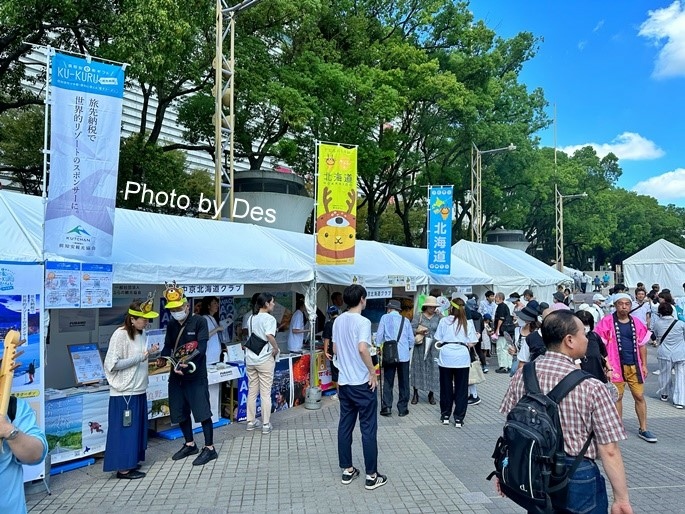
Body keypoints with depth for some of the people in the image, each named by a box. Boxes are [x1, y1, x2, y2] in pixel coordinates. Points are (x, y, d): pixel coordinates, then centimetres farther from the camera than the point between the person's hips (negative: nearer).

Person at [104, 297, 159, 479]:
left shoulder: (138, 334, 8)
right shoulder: (120, 335, -17)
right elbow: (112, 365, -21)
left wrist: (148, 353, 1)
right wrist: (140, 357, -20)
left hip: (138, 390, 8)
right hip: (125, 392, -8)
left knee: (136, 428, 15)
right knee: (125, 429, 1)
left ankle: (130, 462, 28)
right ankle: (123, 468, 12)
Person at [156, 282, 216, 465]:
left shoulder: (199, 321, -9)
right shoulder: (171, 325, 9)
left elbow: (202, 347, -17)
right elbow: (168, 346, 13)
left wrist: (188, 361, -31)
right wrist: (162, 358, -9)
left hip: (196, 375, -7)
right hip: (176, 374, 7)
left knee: (202, 411, -3)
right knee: (180, 412, 15)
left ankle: (209, 448, 9)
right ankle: (190, 445, 32)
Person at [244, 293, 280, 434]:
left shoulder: (251, 318, 11)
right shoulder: (269, 318, -12)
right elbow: (269, 336, -29)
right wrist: (276, 349, -15)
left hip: (250, 359, 7)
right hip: (265, 359, -6)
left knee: (252, 392, 14)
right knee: (265, 393, 2)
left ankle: (251, 422, 22)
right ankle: (266, 425, 8)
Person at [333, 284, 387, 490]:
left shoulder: (338, 321, 6)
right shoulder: (363, 322, -16)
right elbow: (362, 349, -30)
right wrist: (373, 372, -18)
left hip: (344, 382, 7)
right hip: (362, 382, -7)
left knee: (345, 426, 13)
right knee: (368, 429, 3)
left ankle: (347, 470, 22)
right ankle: (371, 476, 11)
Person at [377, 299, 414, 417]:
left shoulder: (385, 318, 1)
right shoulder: (405, 320, 6)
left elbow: (379, 336, -2)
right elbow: (411, 339, 7)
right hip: (404, 354, 1)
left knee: (388, 382, 7)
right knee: (403, 383, 9)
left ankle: (387, 407, 4)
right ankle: (402, 409, 13)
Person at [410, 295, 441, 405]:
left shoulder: (438, 317, 5)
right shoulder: (418, 316, 1)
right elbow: (411, 329, -3)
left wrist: (441, 316, -12)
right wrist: (419, 331, -20)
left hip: (434, 347, 1)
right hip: (420, 346, -1)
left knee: (433, 369, 4)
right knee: (418, 369, 4)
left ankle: (431, 394, 20)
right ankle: (415, 394, 16)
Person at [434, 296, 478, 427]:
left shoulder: (444, 321, 2)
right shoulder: (468, 322, 4)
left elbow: (438, 341, 1)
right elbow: (471, 343, 1)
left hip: (446, 356, 0)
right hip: (462, 357, 0)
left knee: (446, 387, 13)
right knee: (461, 388, 9)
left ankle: (445, 416, 22)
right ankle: (458, 419, 11)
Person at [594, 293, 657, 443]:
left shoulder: (637, 323, 5)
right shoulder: (607, 322, -7)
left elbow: (642, 345, 12)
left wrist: (644, 365, 10)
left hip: (634, 366, 3)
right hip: (616, 366, -3)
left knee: (639, 396, 7)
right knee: (617, 397, 6)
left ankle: (643, 429, 19)